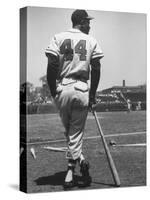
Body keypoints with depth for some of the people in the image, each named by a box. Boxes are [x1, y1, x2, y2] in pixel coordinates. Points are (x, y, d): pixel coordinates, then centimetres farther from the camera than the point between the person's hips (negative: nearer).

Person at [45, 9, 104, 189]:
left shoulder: (58, 38, 4)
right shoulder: (91, 41, 6)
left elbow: (52, 66, -5)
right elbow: (96, 69, 1)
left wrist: (53, 92, 2)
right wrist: (92, 94, 10)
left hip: (62, 89, 0)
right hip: (82, 90, 0)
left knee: (69, 132, 15)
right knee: (76, 132, 6)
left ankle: (81, 162, 6)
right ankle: (71, 172, 5)